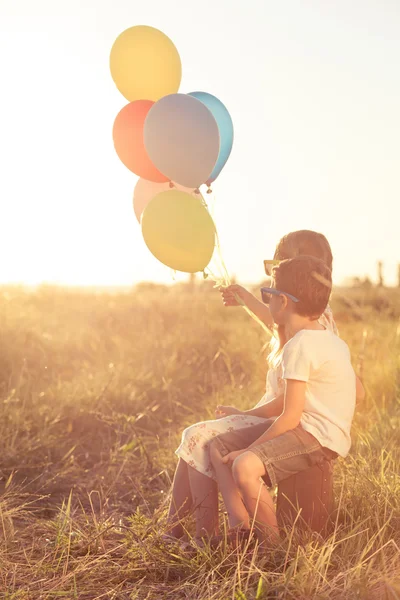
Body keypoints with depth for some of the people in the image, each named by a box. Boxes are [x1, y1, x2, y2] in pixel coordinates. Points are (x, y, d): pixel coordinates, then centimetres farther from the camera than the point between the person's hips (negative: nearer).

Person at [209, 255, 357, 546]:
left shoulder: (299, 347, -20)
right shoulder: (324, 336, 12)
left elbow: (290, 417, -20)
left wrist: (249, 449, -10)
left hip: (317, 436, -11)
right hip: (306, 426, 11)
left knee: (244, 467, -32)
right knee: (220, 446, 8)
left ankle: (274, 544, -11)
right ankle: (240, 528, 2)